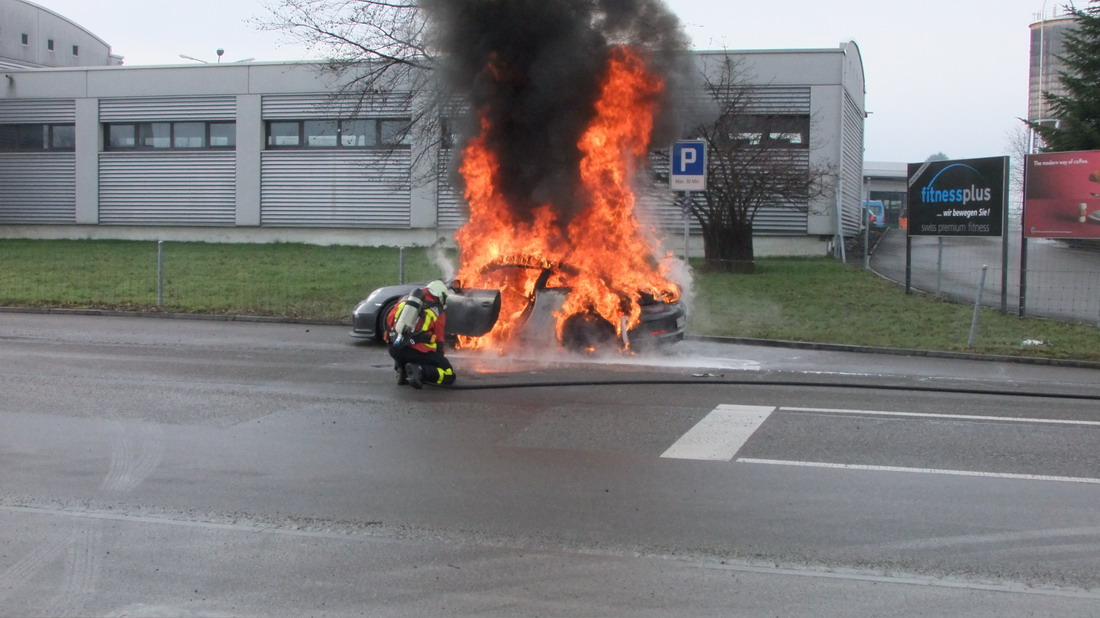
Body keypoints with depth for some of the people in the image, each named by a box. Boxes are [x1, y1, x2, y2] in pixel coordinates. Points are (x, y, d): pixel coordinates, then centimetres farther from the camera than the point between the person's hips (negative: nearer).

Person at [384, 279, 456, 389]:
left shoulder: (406, 297, 17)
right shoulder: (438, 310, 7)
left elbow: (389, 319, 16)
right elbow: (439, 339, 11)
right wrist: (439, 357, 25)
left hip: (394, 348, 4)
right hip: (418, 350, -4)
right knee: (449, 375, 5)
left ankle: (401, 370, 12)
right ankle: (421, 370, -19)